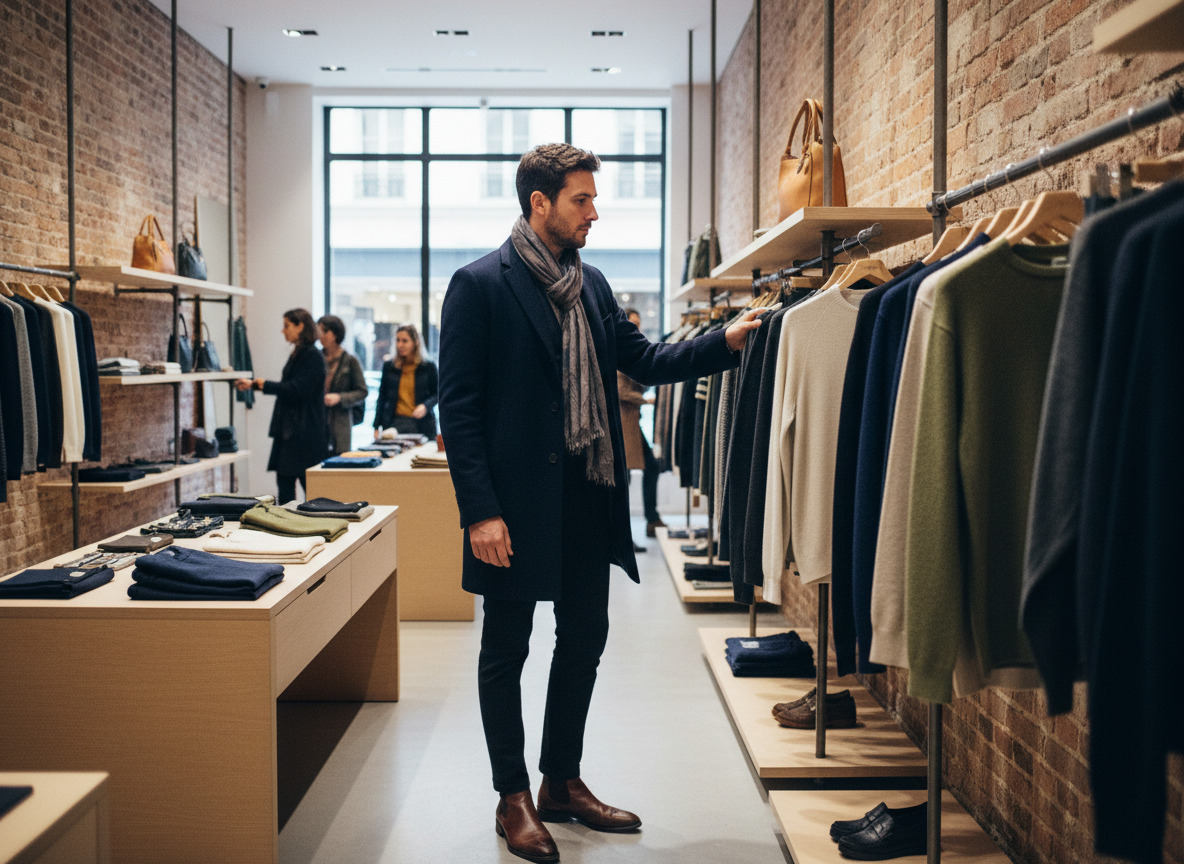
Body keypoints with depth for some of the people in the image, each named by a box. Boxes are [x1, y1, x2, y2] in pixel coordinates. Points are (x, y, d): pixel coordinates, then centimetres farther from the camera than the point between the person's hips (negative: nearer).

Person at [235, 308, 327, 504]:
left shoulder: (313, 357, -13)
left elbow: (298, 390, -20)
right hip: (289, 431, 10)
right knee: (284, 480, 8)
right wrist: (253, 384, 21)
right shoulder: (296, 355, 17)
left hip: (306, 433, -10)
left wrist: (264, 384, -10)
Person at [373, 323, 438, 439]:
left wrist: (425, 406, -13)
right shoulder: (389, 366, 11)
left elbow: (437, 394, 8)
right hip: (395, 423, 1)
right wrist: (377, 426, 8)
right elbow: (382, 398, 13)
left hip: (421, 425, -1)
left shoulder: (428, 367, 4)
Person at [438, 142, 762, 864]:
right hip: (520, 502, -7)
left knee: (584, 641, 15)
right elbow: (459, 405, -12)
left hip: (589, 497, 7)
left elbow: (644, 360, 14)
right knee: (507, 650, 6)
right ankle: (514, 798, 21)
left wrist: (726, 342, -1)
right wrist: (480, 511, -18)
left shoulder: (592, 284, 12)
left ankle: (564, 783, 31)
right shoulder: (480, 285, -9)